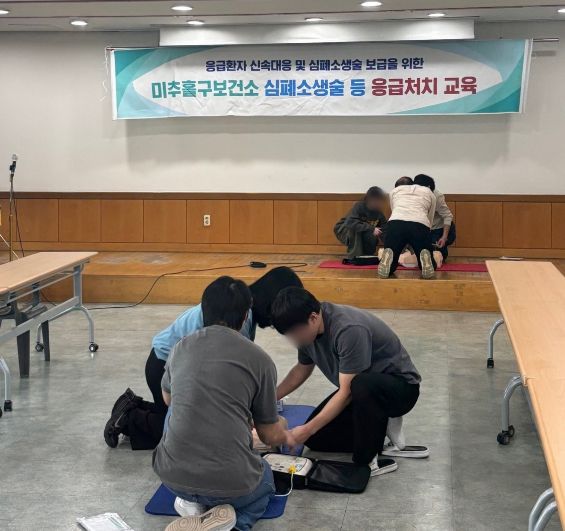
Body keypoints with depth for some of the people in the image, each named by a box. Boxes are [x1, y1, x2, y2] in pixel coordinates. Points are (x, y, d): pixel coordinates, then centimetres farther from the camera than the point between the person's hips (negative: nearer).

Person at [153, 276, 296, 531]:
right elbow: (271, 436, 10)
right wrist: (286, 437, 34)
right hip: (229, 482, -3)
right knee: (265, 482, 33)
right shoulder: (259, 360, -1)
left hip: (171, 474, 3)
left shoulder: (181, 348, 8)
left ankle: (195, 501, 11)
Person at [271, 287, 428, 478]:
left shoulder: (349, 330, -32)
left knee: (362, 385, -40)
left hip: (401, 386, -8)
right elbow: (302, 369, 12)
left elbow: (347, 392, -30)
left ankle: (368, 461, -22)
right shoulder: (307, 327, -7)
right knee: (315, 438, -4)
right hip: (363, 390, 8)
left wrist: (307, 429, -29)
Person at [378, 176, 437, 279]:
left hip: (395, 224, 0)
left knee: (388, 269, 12)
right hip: (420, 225, 0)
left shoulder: (394, 191, 30)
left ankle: (388, 258, -21)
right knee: (430, 267, 16)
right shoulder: (429, 192, 31)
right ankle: (425, 259, -18)